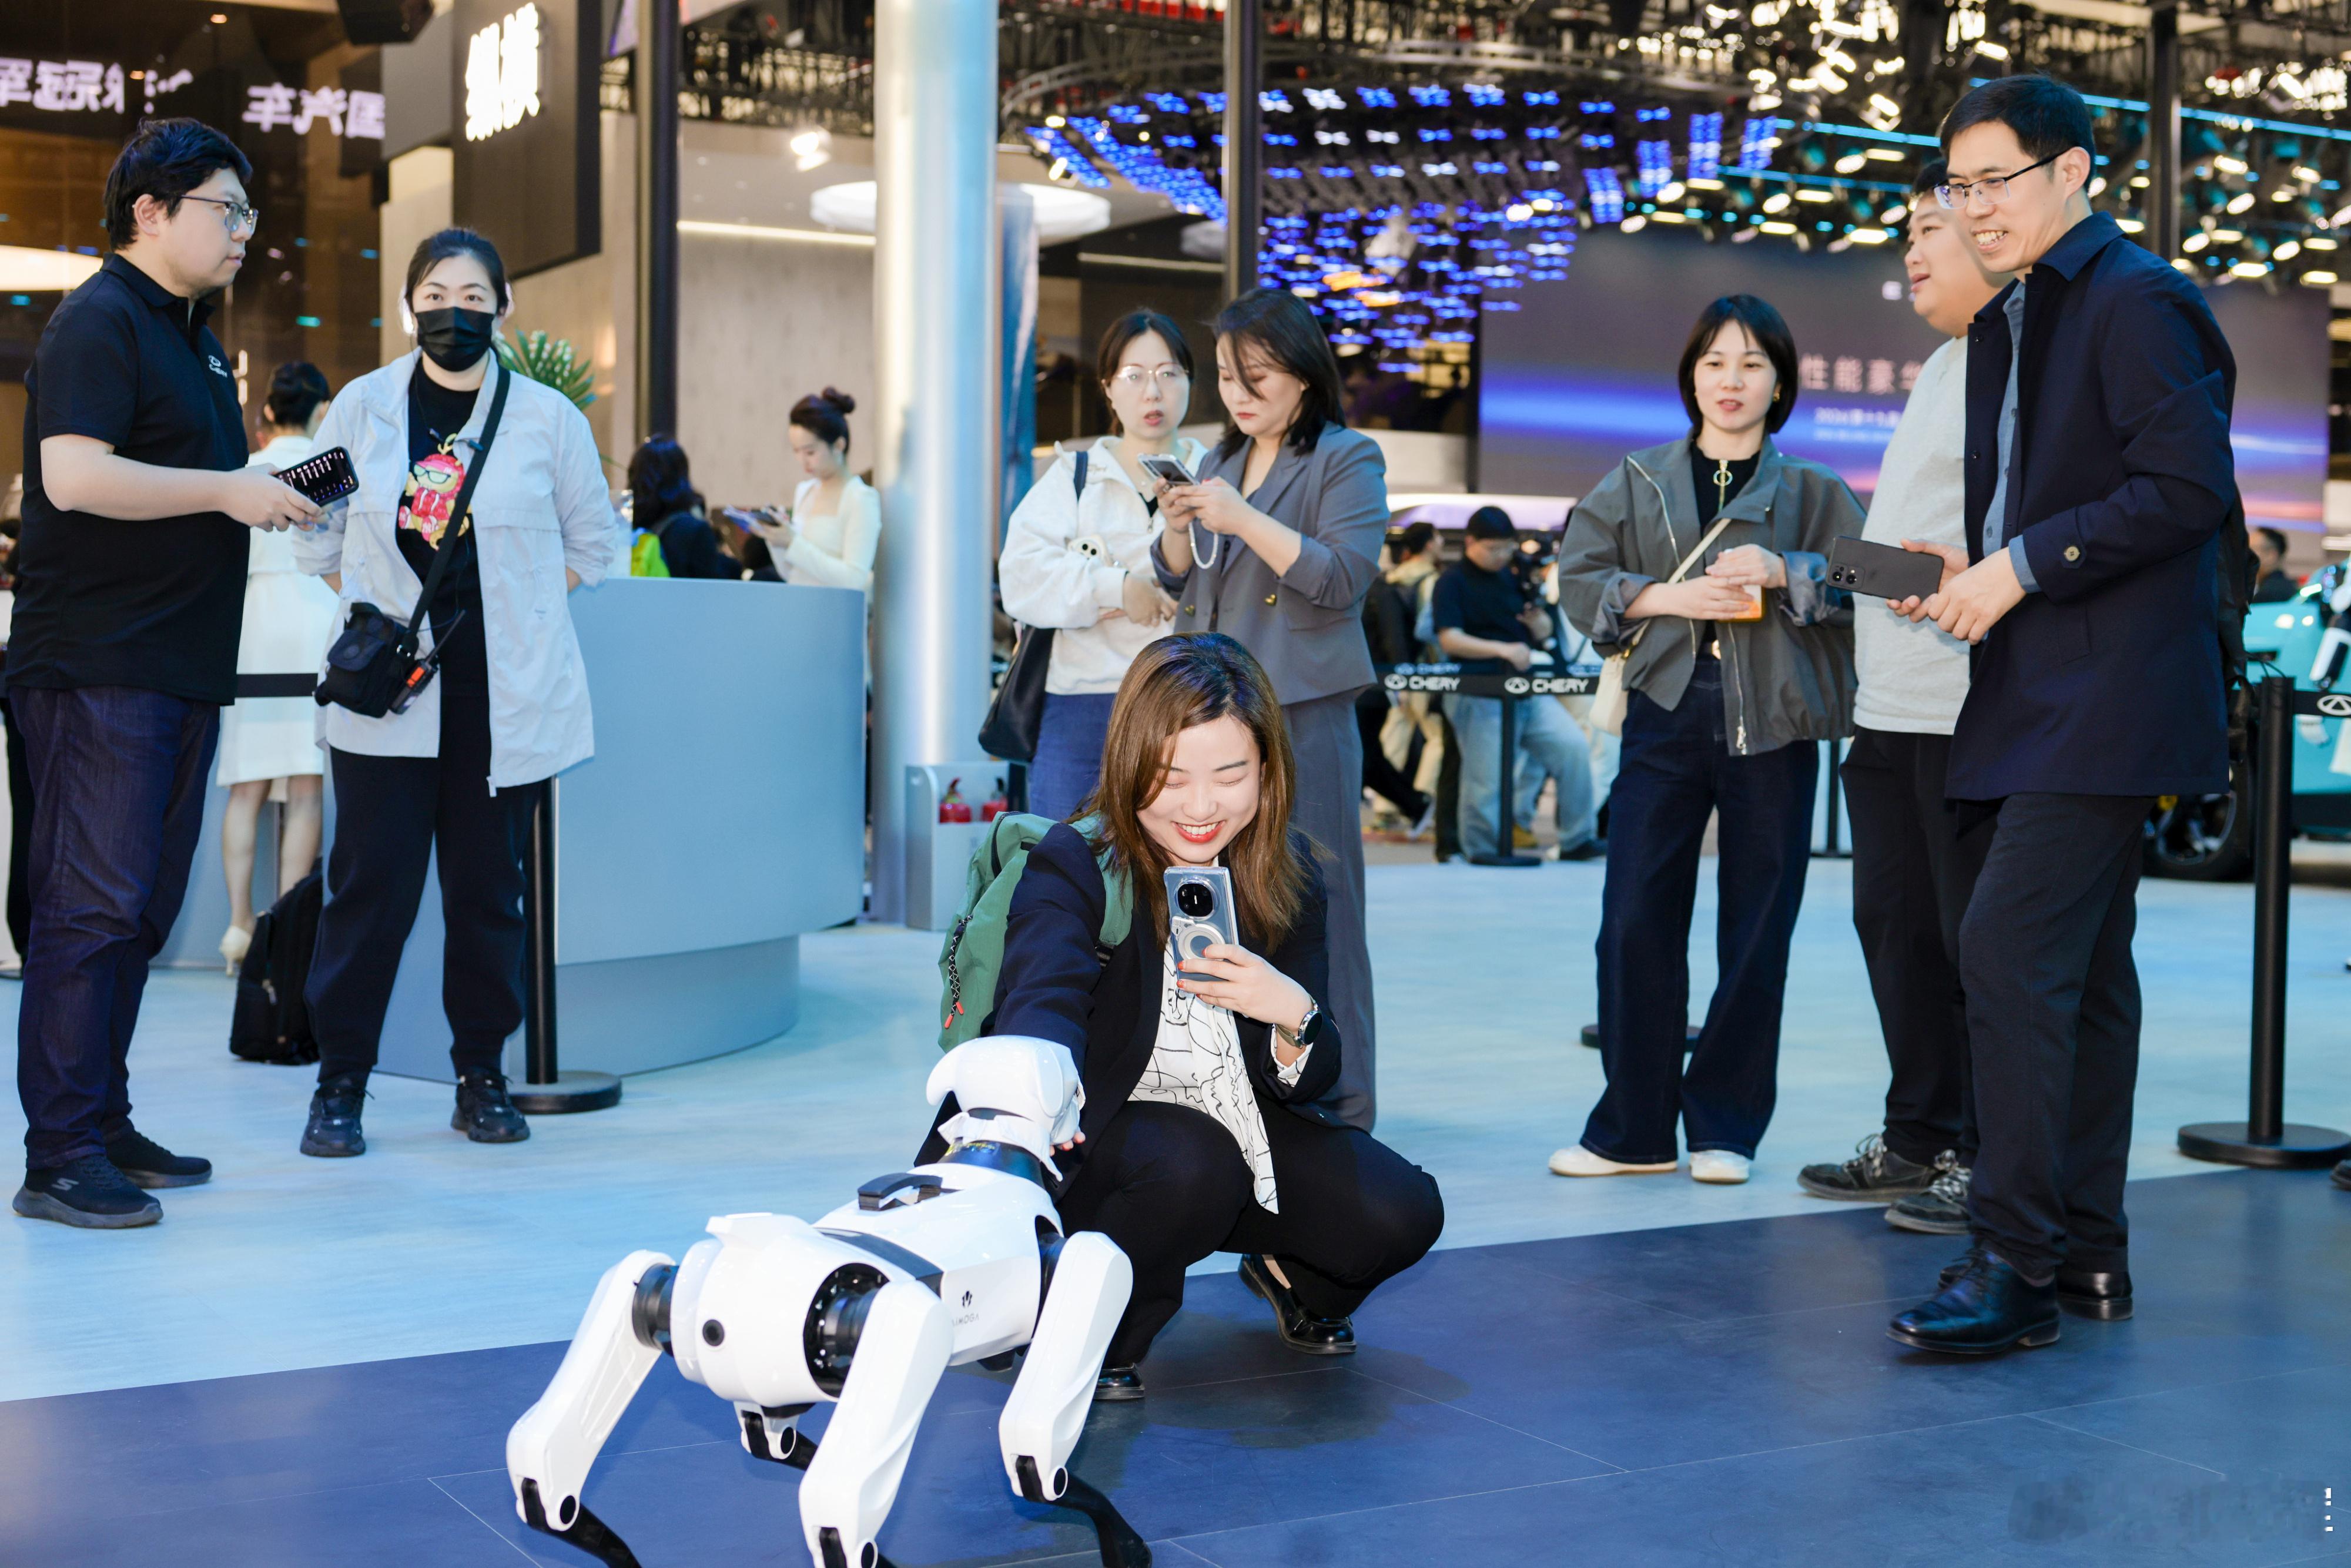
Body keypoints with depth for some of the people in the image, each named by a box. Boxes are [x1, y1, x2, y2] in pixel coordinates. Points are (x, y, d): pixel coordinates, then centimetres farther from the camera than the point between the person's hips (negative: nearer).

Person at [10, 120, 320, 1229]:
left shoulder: (192, 334, 21)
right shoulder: (97, 323, -10)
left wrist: (274, 489, 13)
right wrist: (231, 489, -19)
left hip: (180, 667, 10)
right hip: (99, 666, -10)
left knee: (143, 906, 12)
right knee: (93, 903, -9)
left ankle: (105, 1125, 20)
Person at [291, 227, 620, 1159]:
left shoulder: (548, 417, 3)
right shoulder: (362, 407, 6)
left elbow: (593, 547, 12)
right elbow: (319, 533, 15)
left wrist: (509, 606, 6)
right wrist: (374, 614, 5)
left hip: (504, 694, 0)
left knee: (489, 888, 6)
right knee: (372, 883, -3)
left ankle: (482, 1080, 17)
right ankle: (339, 1088, 6)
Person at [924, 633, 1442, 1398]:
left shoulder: (1288, 875, -6)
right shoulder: (1073, 867, -19)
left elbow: (1309, 1080, -5)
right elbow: (1042, 994, -39)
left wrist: (1294, 1015, -29)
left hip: (1238, 1131, 5)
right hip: (1084, 1140, -4)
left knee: (1402, 1213, -16)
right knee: (1193, 1163, -36)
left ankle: (1291, 1273, 20)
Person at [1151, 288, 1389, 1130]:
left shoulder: (1347, 459, 0)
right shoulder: (1219, 462, 19)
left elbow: (1345, 577, -11)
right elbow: (1177, 583, 21)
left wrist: (1242, 520, -16)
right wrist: (1178, 525, 0)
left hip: (1303, 713, -6)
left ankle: (1335, 1110, 1)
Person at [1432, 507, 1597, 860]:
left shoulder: (1514, 577, 16)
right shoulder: (1452, 582, -3)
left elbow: (1544, 633, 22)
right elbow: (1450, 639, -16)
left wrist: (1540, 624, -4)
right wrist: (1502, 649, -29)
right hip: (1478, 695, -6)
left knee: (1573, 746, -8)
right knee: (1486, 780, -6)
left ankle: (1576, 842, 0)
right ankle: (1481, 853, 13)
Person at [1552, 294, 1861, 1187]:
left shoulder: (1812, 490, 8)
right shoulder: (1638, 482, 11)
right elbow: (1579, 577, 5)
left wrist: (1787, 573, -16)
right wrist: (1669, 597, -9)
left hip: (1771, 725, -1)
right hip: (1665, 717, 1)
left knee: (1756, 933, 3)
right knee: (1635, 922, -2)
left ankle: (1726, 1125, 15)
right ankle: (1634, 1128, 9)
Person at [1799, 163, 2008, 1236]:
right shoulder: (1942, 368, 21)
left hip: (1972, 712, -10)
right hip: (1890, 706, 10)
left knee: (1979, 942, -3)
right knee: (1896, 926, 15)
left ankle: (1992, 1160, 8)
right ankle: (1921, 1144, 26)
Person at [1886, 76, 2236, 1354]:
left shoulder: (2135, 304, -10)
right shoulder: (2007, 322, 19)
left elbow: (2189, 489, -18)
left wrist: (2023, 568, -17)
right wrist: (1970, 568, 7)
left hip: (2106, 695, -10)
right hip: (2045, 693, 10)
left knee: (2008, 948, -16)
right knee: (2080, 965, 12)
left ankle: (2016, 1261, -11)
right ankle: (2087, 1250, 20)